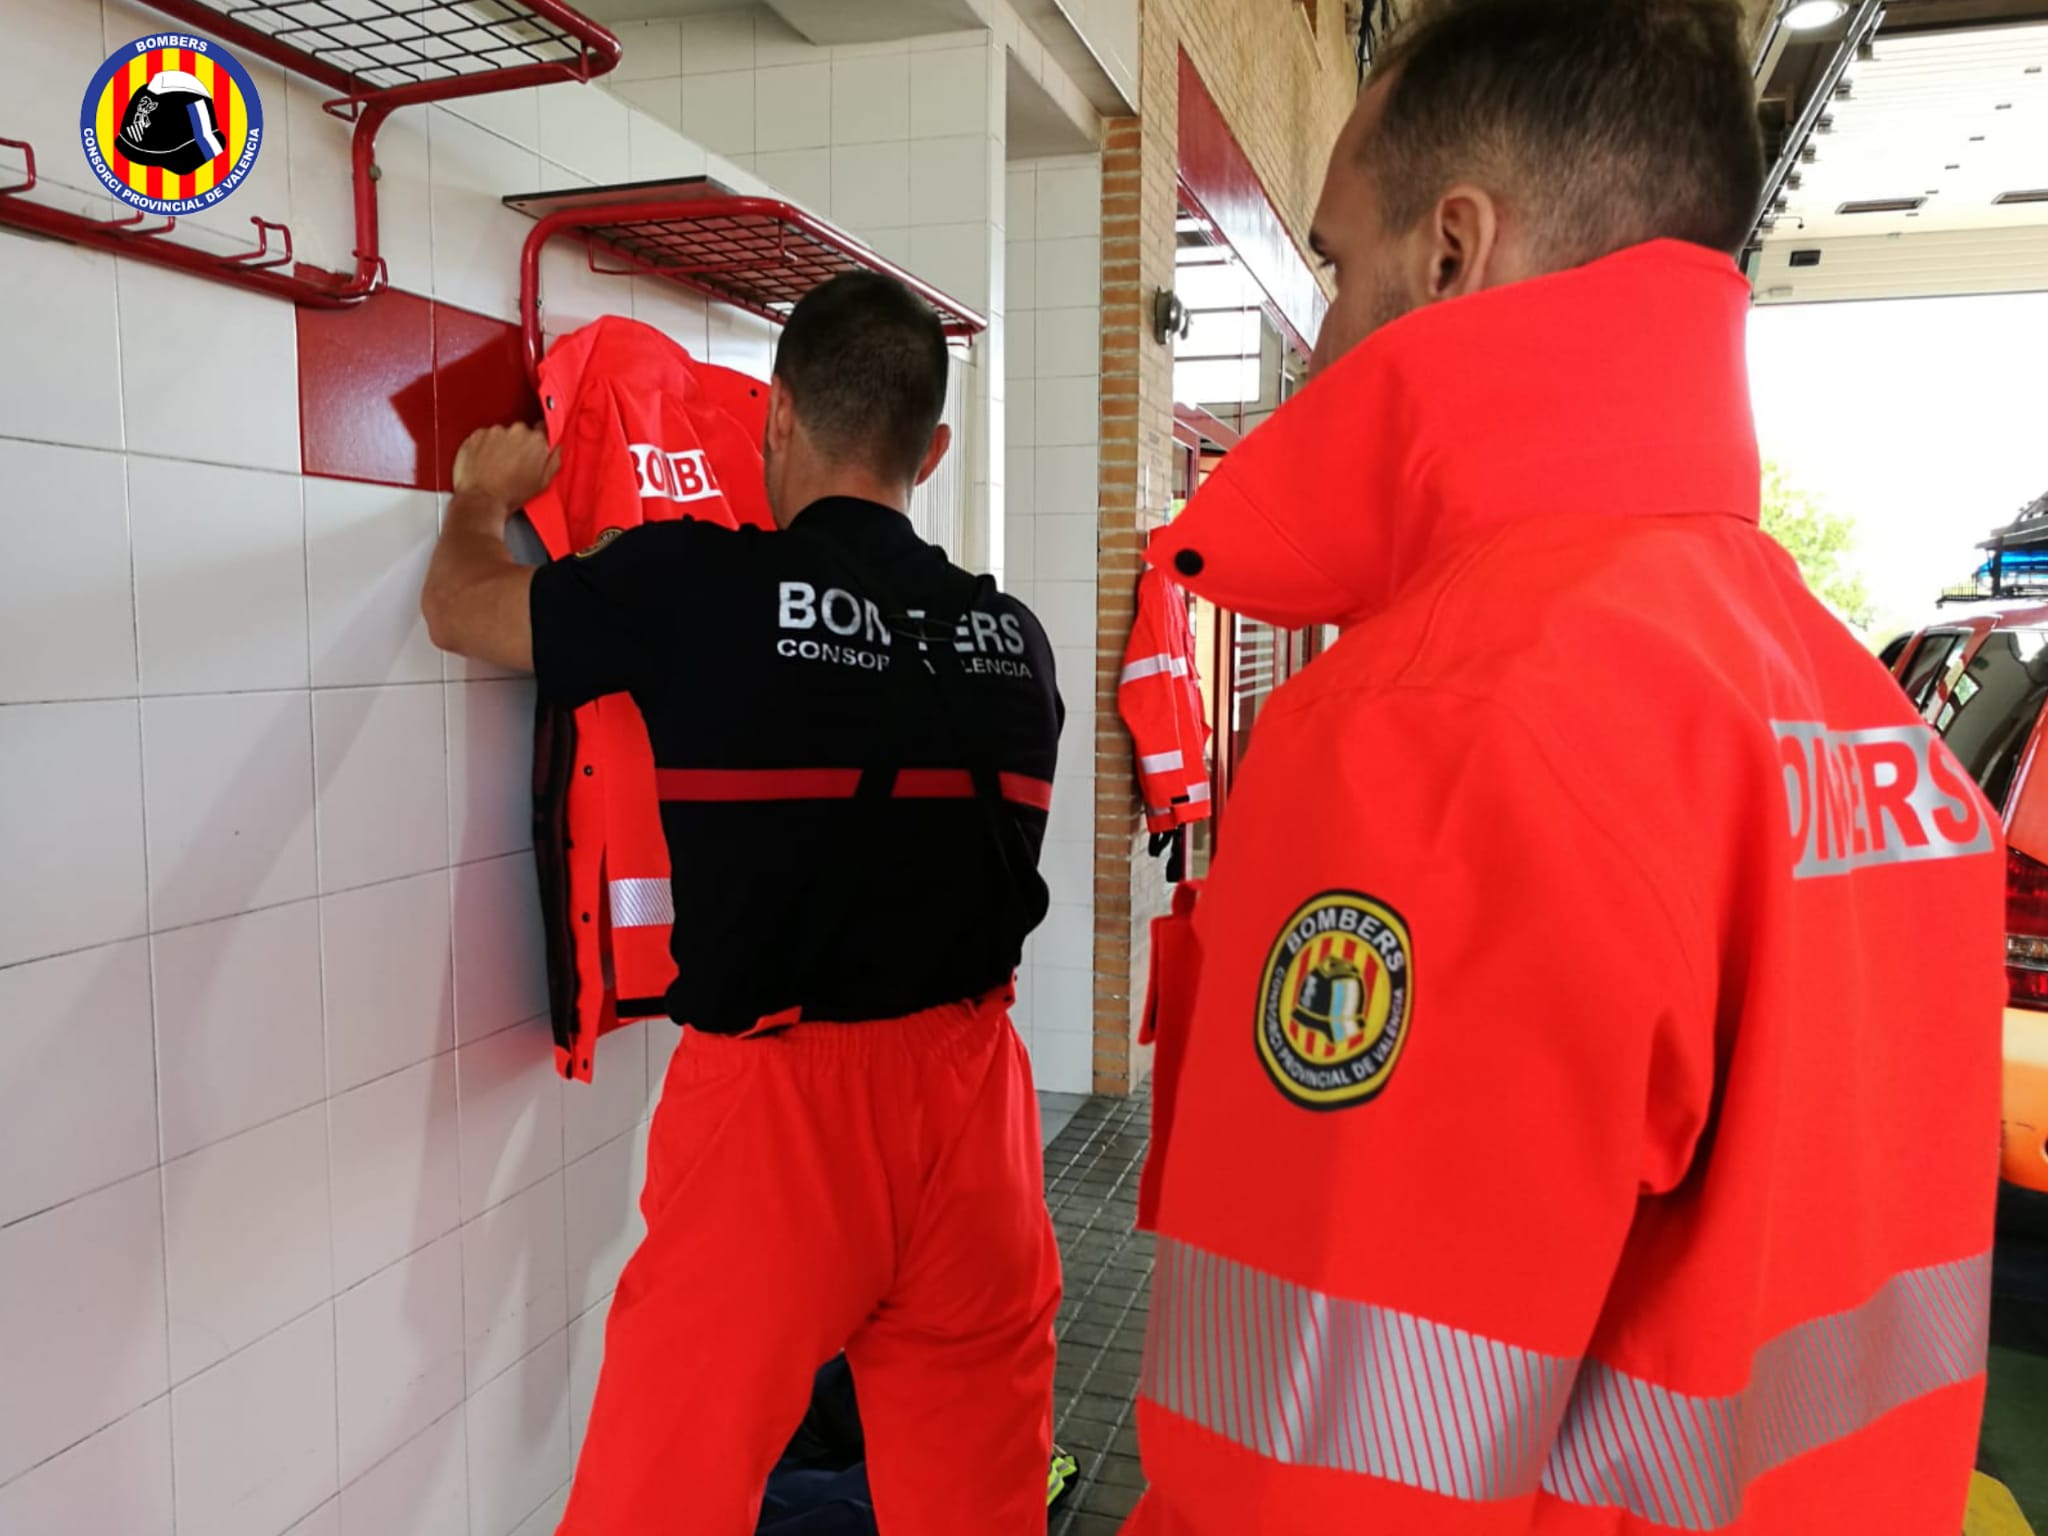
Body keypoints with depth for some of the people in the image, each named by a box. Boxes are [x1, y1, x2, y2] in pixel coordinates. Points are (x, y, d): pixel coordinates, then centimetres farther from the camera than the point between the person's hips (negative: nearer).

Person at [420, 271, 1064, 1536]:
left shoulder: (701, 588, -10)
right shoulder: (1015, 637, 2)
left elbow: (461, 605, 7)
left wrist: (485, 495, 27)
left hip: (778, 1096, -4)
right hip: (970, 1086, 5)